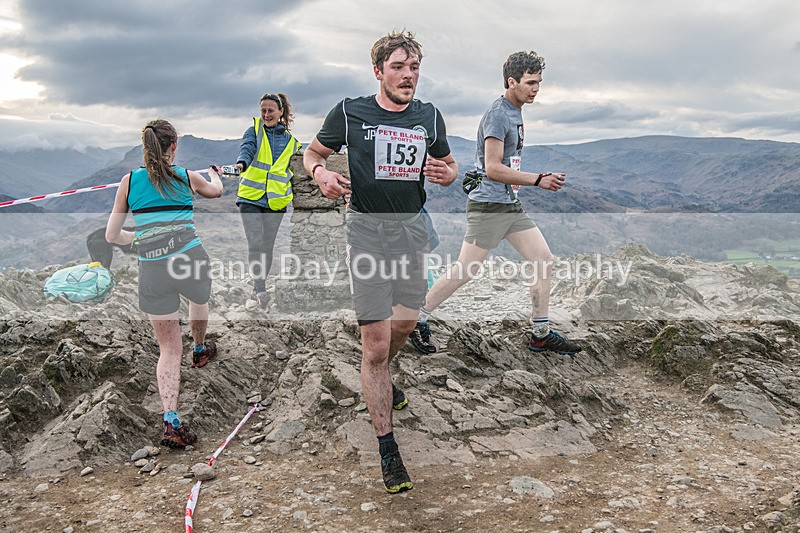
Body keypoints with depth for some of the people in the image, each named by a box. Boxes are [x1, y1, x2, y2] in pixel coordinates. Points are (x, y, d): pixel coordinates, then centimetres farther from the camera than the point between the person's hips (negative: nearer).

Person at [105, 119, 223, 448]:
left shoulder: (129, 181, 7)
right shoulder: (187, 177, 7)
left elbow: (112, 236, 8)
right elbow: (216, 191, 31)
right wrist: (214, 173, 53)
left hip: (152, 269, 1)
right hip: (189, 259, 0)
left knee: (169, 349, 10)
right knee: (199, 301, 36)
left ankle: (171, 420, -3)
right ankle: (200, 350, 63)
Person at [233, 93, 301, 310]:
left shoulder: (291, 141, 11)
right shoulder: (254, 131, 4)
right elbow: (247, 148, -17)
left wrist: (298, 201, 12)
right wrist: (241, 162, -38)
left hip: (275, 202, 2)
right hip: (250, 197, -2)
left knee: (267, 247, 9)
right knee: (255, 245, -14)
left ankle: (260, 287, 25)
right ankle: (260, 290, -11)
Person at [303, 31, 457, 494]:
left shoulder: (430, 117, 7)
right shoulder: (350, 112, -3)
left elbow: (449, 164, 19)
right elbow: (313, 152, 10)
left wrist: (447, 173, -5)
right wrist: (321, 172, -13)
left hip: (413, 226, 5)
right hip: (368, 228, -4)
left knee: (405, 324, 18)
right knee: (376, 341, -7)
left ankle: (380, 380, 52)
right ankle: (387, 447, 4)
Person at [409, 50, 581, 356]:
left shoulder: (515, 112, 16)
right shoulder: (498, 114, -14)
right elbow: (492, 169, -21)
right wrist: (538, 181, -18)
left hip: (511, 205, 9)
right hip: (488, 207, -9)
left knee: (544, 261, 5)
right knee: (465, 271, -6)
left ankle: (541, 334, 13)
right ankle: (417, 318, 11)